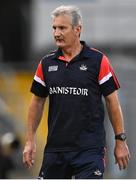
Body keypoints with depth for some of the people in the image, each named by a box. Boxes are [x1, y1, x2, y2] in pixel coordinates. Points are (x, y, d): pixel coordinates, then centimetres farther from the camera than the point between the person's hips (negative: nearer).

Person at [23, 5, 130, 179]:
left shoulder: (98, 60, -5)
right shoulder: (46, 63, 7)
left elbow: (112, 101, -2)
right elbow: (37, 102, 13)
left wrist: (120, 140, -3)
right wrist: (30, 141, 9)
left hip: (89, 149, -4)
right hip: (55, 148, 4)